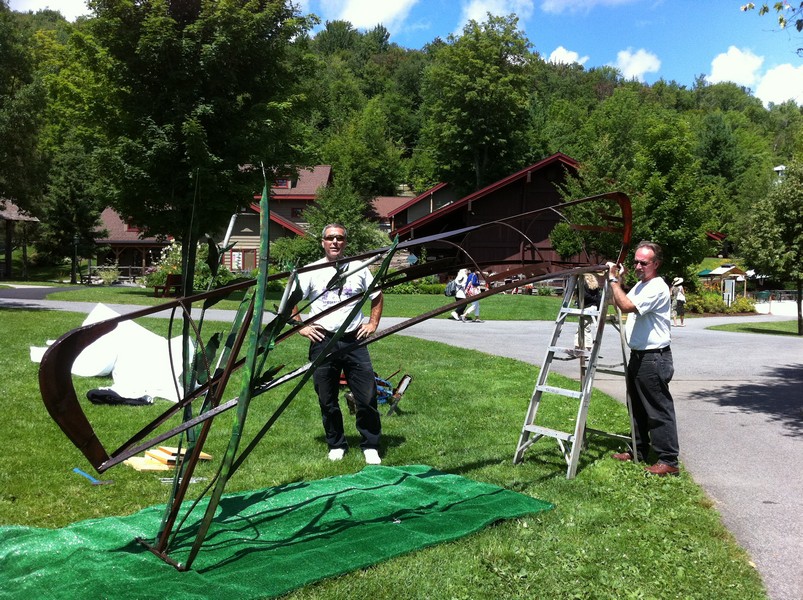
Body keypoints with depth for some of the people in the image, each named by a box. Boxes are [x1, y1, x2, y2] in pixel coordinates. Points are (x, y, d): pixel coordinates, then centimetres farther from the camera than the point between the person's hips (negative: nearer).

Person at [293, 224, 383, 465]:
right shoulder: (312, 271, 4)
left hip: (355, 340, 0)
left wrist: (373, 323, 11)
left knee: (367, 397, -2)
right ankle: (336, 445, 24)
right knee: (327, 400, 7)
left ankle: (370, 446, 14)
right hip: (323, 342, 0)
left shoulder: (359, 269, 8)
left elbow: (377, 296, 21)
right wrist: (301, 327, 0)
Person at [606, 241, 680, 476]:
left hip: (654, 358, -10)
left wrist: (614, 280, -20)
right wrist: (617, 280, 14)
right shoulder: (640, 285, 14)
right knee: (637, 407, 18)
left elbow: (627, 306, -30)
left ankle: (669, 461, -1)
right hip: (638, 355, 10)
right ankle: (639, 450, 31)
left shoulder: (657, 288, -18)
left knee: (659, 410, -6)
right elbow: (621, 305, 27)